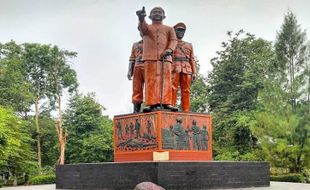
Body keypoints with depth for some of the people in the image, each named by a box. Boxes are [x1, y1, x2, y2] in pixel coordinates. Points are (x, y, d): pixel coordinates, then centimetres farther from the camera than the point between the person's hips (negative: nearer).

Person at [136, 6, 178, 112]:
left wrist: (170, 49, -17)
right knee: (150, 80, -8)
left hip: (165, 57, 0)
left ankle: (166, 103, -14)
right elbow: (143, 28, -4)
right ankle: (151, 103, -13)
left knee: (166, 80, -9)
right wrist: (141, 19, -28)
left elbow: (173, 40, 6)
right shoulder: (147, 27, 21)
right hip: (150, 57, 0)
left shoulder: (169, 29, 23)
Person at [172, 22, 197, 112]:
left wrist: (194, 73, 6)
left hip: (186, 70, 2)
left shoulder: (189, 45, 26)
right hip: (174, 68, -2)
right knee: (172, 89, -12)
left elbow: (192, 60, 19)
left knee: (186, 91, -6)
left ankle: (186, 111, -8)